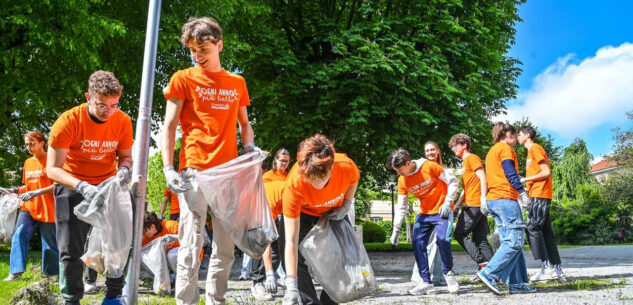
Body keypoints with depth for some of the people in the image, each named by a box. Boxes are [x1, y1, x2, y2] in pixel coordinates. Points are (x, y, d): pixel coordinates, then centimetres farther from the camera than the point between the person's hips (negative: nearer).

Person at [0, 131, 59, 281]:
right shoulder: (28, 162, 16)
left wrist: (37, 192, -20)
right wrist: (15, 190, 7)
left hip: (47, 210, -6)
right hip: (28, 207, 6)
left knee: (50, 243, 0)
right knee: (19, 234, -14)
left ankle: (52, 275, 14)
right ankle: (16, 272, -13)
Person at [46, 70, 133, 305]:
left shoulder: (123, 121, -11)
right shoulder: (69, 121, -20)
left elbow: (125, 156, 4)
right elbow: (52, 169, -21)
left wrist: (123, 169, -22)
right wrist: (81, 187, -37)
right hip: (73, 187, -3)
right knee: (71, 250, -3)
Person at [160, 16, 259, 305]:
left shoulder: (237, 83, 14)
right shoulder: (183, 79, 3)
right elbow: (169, 127, 1)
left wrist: (250, 146, 1)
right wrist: (168, 168, -10)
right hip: (194, 172, -4)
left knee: (226, 246, 8)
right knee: (191, 245, -6)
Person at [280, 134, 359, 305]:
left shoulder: (346, 166, -38)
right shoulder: (293, 184, -42)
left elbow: (354, 180, -6)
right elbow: (291, 241, -39)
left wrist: (346, 205, -20)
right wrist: (291, 286, -42)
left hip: (334, 212, 2)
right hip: (302, 212, -2)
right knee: (293, 255, -20)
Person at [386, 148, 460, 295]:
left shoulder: (429, 167, -17)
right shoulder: (402, 181, -1)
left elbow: (453, 181, -9)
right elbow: (401, 205, 7)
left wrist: (447, 203, -15)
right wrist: (396, 229, 3)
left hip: (441, 211, -5)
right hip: (424, 214, 5)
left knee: (442, 239, -22)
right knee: (418, 243, -6)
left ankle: (448, 273, 2)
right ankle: (426, 282, 2)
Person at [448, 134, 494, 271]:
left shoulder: (472, 158, -3)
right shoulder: (465, 163, 26)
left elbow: (483, 178, -14)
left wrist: (483, 198, -23)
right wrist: (457, 205, 20)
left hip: (474, 205, -9)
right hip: (476, 207, 9)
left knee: (459, 234, -7)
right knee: (480, 239, 5)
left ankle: (482, 261, -11)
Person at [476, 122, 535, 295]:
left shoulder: (491, 151, 25)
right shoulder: (505, 148, -2)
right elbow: (510, 173, -14)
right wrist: (522, 192, -18)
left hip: (493, 200, 10)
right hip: (506, 198, -10)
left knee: (510, 242, 7)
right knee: (515, 241, -11)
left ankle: (516, 283, 3)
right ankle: (488, 273, -18)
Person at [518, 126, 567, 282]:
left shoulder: (535, 148, -6)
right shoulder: (532, 151, 24)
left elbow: (546, 172, -14)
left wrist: (524, 180, -14)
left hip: (540, 195, -10)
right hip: (538, 196, 10)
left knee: (533, 228, -14)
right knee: (546, 232, 6)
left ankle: (547, 267, -15)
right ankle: (557, 270, 5)